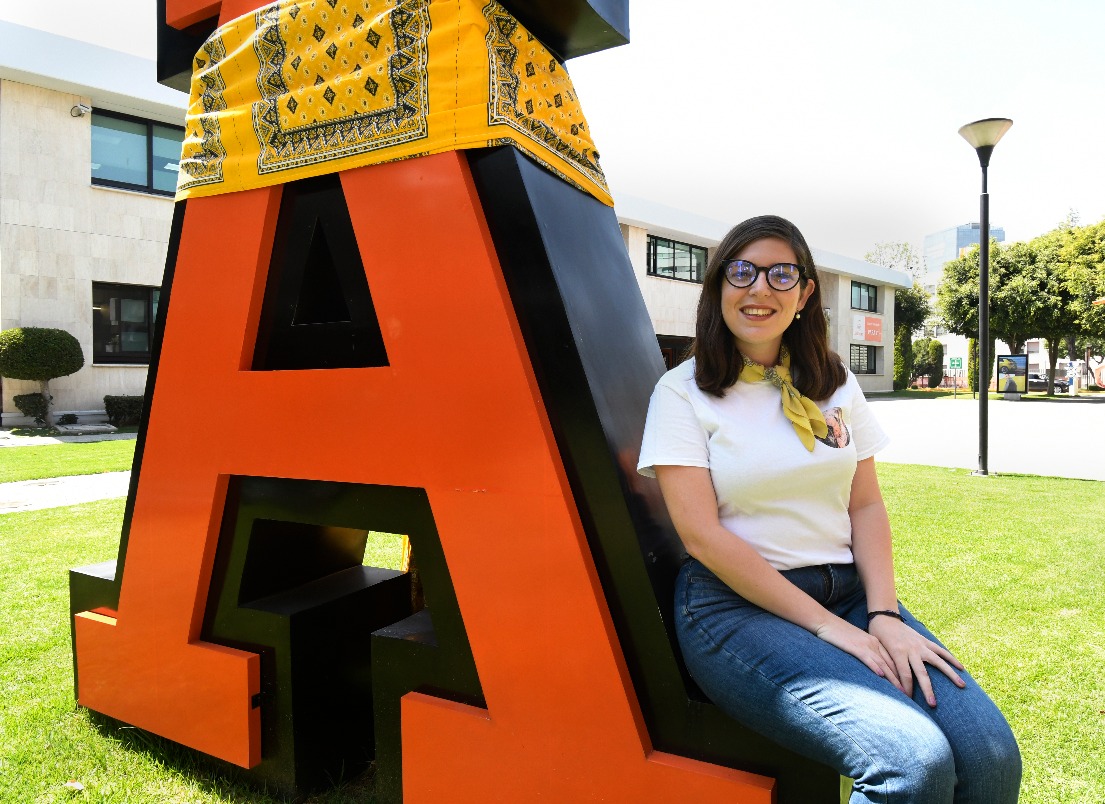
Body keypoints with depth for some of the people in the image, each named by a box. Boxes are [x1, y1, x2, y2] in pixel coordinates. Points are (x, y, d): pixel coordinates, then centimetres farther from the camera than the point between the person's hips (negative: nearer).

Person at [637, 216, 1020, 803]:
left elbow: (866, 505, 10)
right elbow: (702, 535, -11)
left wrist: (883, 614, -7)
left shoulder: (835, 385, 11)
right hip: (734, 606, -5)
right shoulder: (683, 392, -4)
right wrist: (827, 626, -14)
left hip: (847, 591, 5)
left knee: (991, 755, -16)